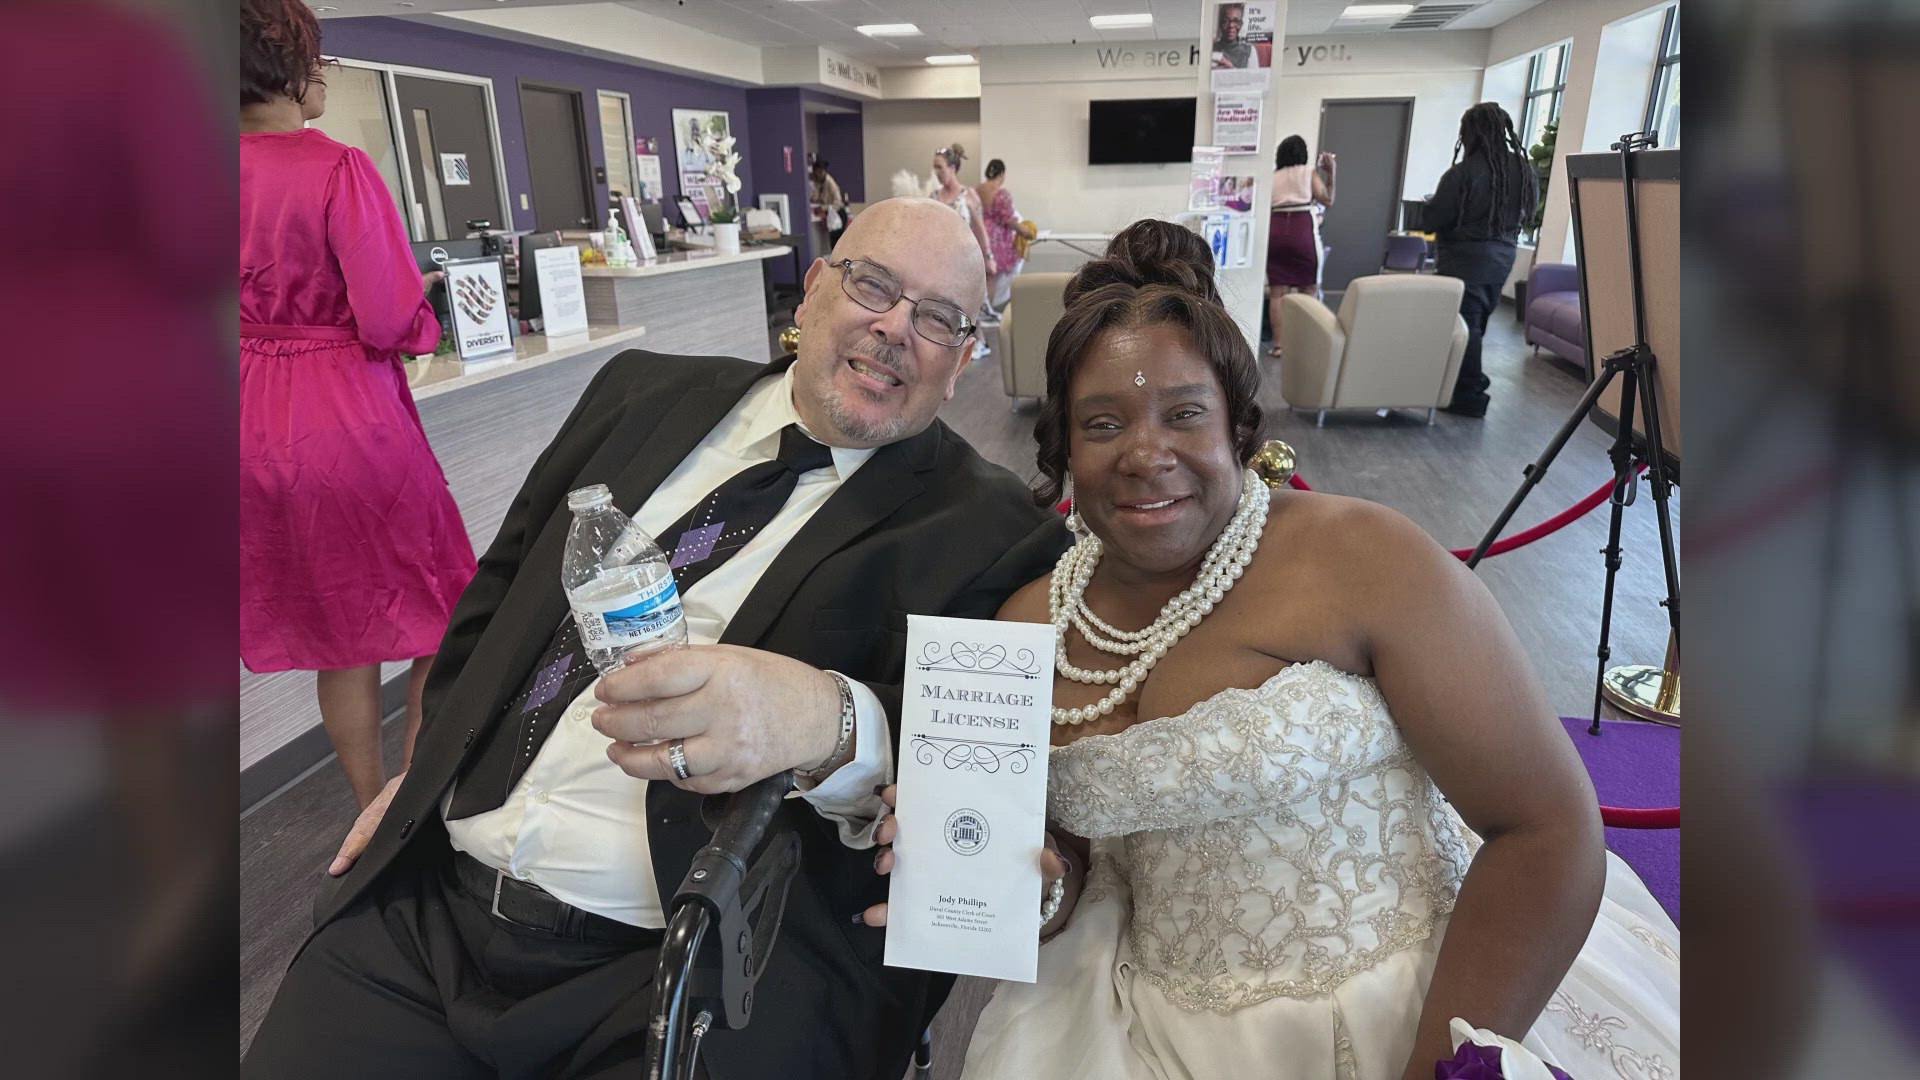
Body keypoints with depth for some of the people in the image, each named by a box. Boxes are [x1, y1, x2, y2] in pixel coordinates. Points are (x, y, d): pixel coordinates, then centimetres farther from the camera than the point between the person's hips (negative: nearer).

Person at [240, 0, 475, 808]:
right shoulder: (339, 169, -15)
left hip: (254, 431, 6)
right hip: (350, 417, -6)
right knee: (437, 621, 10)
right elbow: (390, 323, -19)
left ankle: (375, 811, 28)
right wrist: (421, 306, 2)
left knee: (340, 637, 16)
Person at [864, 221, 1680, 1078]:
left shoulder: (1365, 563, -15)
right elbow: (1064, 849, 8)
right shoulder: (1030, 625, -3)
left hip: (1433, 1008, -3)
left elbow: (1546, 827, -13)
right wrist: (1025, 882, -13)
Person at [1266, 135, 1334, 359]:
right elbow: (1327, 200, 1)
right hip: (1303, 231, -2)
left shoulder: (1272, 178, 14)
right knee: (1309, 290, 7)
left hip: (1275, 231, 2)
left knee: (1277, 292, 2)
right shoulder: (1309, 173, 7)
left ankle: (1278, 344, 0)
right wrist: (1331, 172, 9)